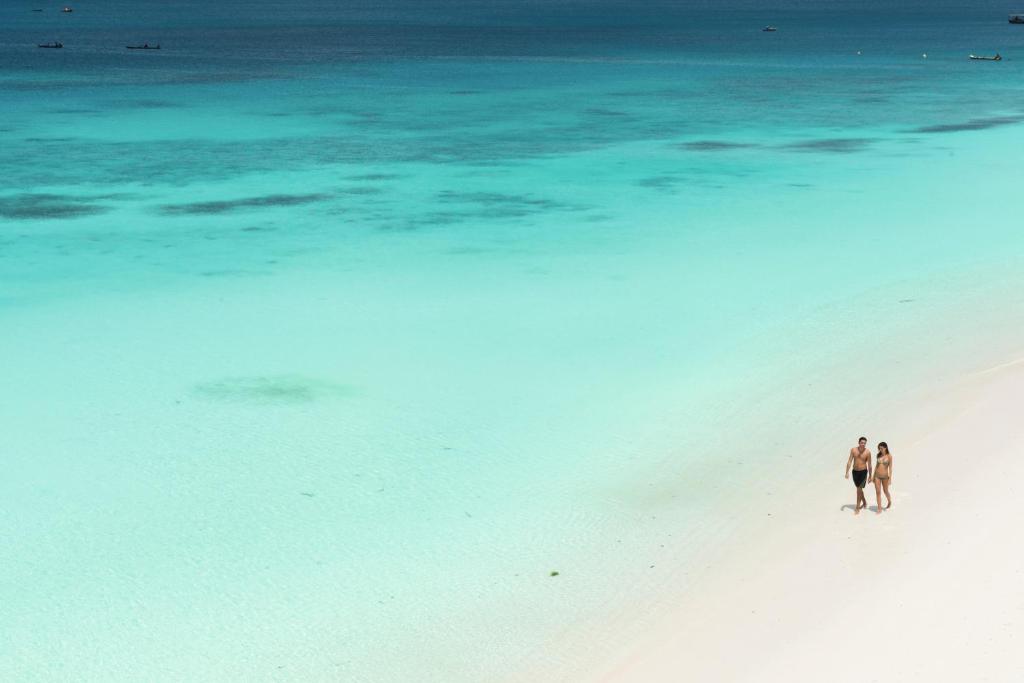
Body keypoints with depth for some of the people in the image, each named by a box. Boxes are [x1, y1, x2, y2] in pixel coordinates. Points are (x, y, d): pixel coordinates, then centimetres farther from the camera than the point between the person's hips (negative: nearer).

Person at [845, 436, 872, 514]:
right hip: (855, 471, 4)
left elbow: (869, 464, -6)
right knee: (859, 488, 18)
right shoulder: (853, 450, -7)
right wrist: (847, 472, -11)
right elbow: (849, 461, -4)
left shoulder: (867, 452, -13)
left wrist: (870, 476, -1)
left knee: (859, 489, -11)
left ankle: (857, 508, -6)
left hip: (863, 472, -4)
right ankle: (864, 503, 40)